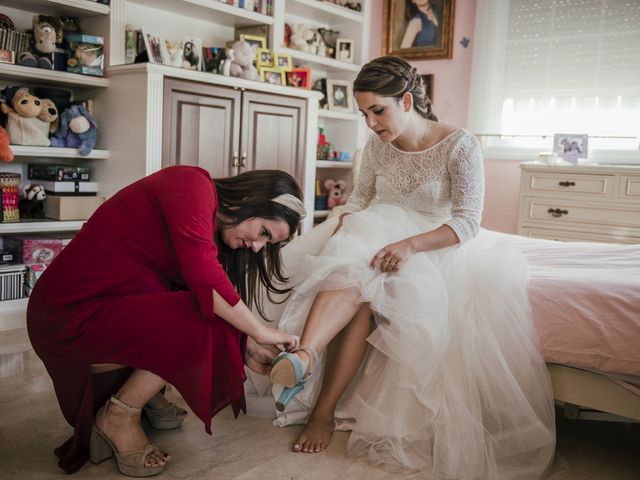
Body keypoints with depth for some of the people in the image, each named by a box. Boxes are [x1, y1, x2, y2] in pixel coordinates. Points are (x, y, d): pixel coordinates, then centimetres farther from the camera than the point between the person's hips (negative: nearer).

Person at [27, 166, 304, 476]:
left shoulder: (210, 225, 11)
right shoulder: (193, 185, -17)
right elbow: (204, 280, -28)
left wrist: (246, 348, 2)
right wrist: (259, 332, -17)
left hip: (115, 306, 10)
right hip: (72, 314, -9)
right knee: (206, 325, -21)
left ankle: (146, 395, 12)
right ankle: (118, 417, -3)